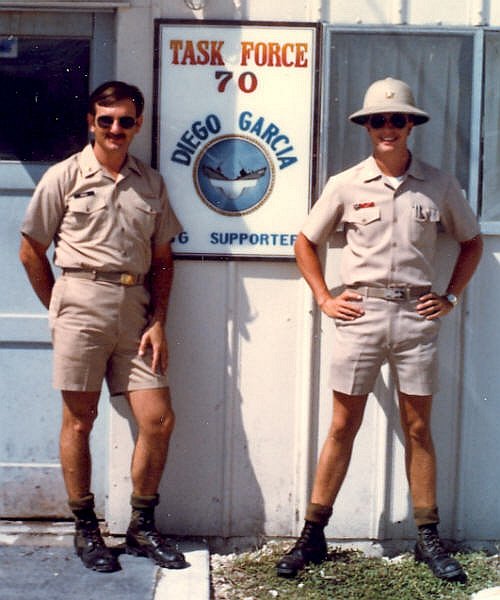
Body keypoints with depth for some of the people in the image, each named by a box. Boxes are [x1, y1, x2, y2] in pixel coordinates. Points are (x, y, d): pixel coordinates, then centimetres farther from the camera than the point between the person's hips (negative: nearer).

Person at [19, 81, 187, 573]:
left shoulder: (150, 183, 13)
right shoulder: (64, 177, 2)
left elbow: (162, 259, 14)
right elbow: (31, 251, 5)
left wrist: (158, 321, 5)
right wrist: (61, 310, 5)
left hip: (134, 309, 4)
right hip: (83, 305, -3)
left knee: (158, 420, 0)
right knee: (79, 421, 3)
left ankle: (142, 528, 17)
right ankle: (85, 530, 17)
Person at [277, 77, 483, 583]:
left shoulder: (438, 185, 4)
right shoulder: (345, 185, 2)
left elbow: (471, 241, 17)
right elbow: (306, 242, 12)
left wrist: (451, 297, 8)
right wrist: (323, 299, 4)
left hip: (416, 314, 1)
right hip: (359, 312, -1)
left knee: (418, 427, 7)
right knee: (343, 425, 3)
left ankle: (428, 539, 16)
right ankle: (312, 536, 11)